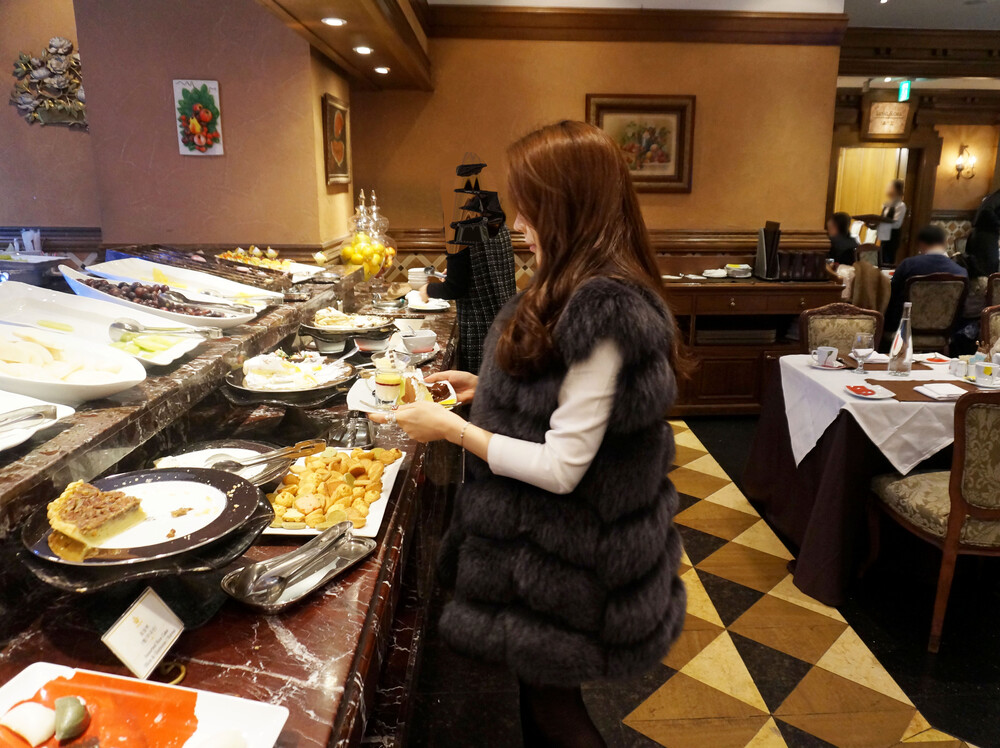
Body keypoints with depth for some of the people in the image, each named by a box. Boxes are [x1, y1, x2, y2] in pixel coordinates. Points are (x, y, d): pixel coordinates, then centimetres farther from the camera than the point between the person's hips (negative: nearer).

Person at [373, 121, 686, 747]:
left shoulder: (602, 309, -28)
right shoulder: (593, 288, 3)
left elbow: (561, 467, -27)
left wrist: (450, 428, -20)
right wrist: (489, 388, 6)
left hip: (566, 556, -9)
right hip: (548, 535, 9)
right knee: (540, 686, 26)